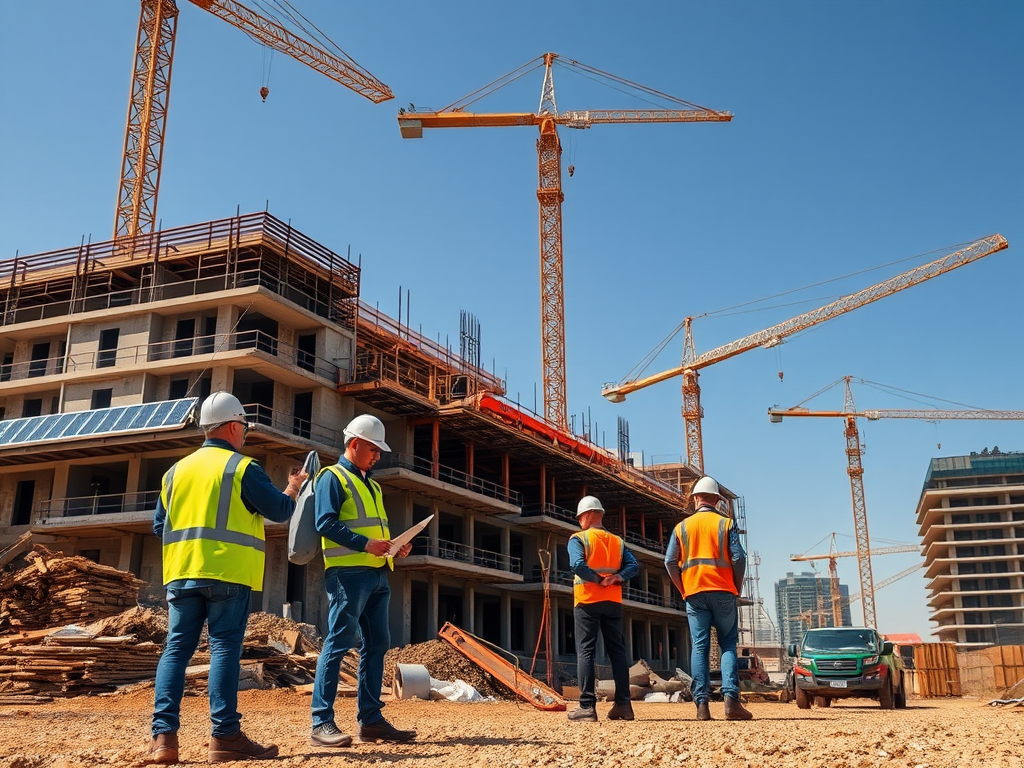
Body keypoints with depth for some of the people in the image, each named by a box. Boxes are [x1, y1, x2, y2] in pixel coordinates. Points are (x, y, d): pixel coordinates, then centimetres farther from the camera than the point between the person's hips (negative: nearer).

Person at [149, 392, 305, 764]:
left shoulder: (177, 470, 14)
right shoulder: (242, 467, -3)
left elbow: (159, 525, 18)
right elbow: (280, 510, -1)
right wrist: (293, 488, 18)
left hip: (181, 572, 5)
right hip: (227, 573, -5)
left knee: (176, 649, 6)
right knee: (225, 648, -3)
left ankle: (163, 735, -1)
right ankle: (225, 736, -4)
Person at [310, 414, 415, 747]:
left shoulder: (371, 485, 24)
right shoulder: (333, 477, -2)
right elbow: (326, 523, -14)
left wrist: (394, 547, 6)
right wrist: (365, 544, -22)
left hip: (377, 573, 9)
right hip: (348, 571, -9)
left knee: (377, 643, 7)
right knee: (339, 642, -9)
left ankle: (370, 719, 13)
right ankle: (322, 723, -7)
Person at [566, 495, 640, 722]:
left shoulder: (578, 538, -2)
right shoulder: (617, 541, 14)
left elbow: (577, 565, -20)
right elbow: (633, 566, 1)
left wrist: (597, 580, -9)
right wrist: (616, 578, -10)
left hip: (587, 601, -4)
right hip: (613, 602, 4)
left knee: (585, 651, -2)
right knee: (617, 651, 8)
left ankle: (587, 706, -7)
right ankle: (623, 704, 6)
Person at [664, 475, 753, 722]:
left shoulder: (682, 527, 8)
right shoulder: (726, 523, 3)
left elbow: (670, 562, 2)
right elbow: (738, 558, -5)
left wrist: (683, 590, 9)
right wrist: (736, 588, 6)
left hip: (694, 594, 1)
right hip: (723, 591, -1)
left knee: (699, 647, 2)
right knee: (728, 645, 4)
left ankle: (702, 703, -3)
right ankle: (731, 699, -9)